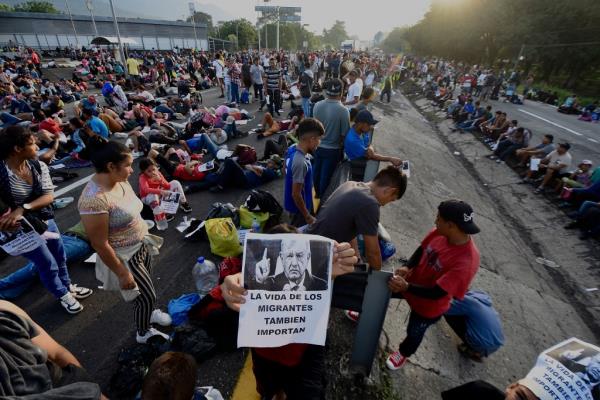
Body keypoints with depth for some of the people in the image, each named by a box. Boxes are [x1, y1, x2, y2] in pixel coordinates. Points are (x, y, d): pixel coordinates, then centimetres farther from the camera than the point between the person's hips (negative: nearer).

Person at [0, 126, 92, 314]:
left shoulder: (39, 166, -11)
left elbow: (49, 196, -16)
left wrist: (23, 208, -28)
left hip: (45, 220, 5)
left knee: (60, 256, 22)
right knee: (48, 265, 10)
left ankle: (67, 286, 48)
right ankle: (62, 295, 35)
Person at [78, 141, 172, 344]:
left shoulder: (120, 181, -6)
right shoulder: (94, 199, -31)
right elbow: (100, 245, -25)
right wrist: (122, 273, -18)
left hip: (141, 246, 7)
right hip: (124, 257, -7)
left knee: (146, 289, 28)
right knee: (147, 296, 10)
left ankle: (147, 312, 57)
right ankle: (144, 333, 39)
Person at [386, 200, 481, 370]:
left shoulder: (466, 262, -39)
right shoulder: (440, 232, -22)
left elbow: (437, 293, -33)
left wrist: (407, 287, -40)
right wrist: (407, 267, -20)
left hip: (429, 306, -5)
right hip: (413, 281, 6)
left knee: (414, 332, 22)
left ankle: (404, 353, 58)